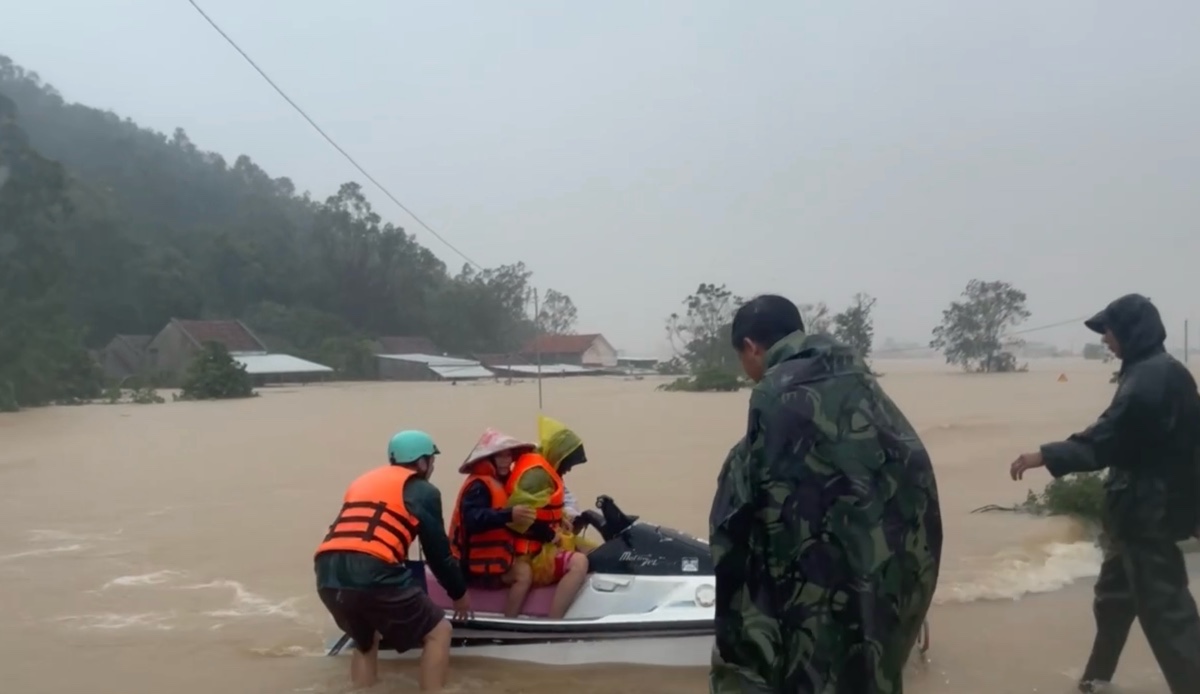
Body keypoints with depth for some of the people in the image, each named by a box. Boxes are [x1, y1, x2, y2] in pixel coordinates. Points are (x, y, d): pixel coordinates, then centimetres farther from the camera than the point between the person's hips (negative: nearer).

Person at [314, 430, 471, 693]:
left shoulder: (362, 482, 29)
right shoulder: (423, 491, 11)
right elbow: (438, 551, 13)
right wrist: (459, 593, 30)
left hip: (328, 575, 7)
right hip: (372, 574, -6)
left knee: (366, 640, 31)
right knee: (438, 632, 12)